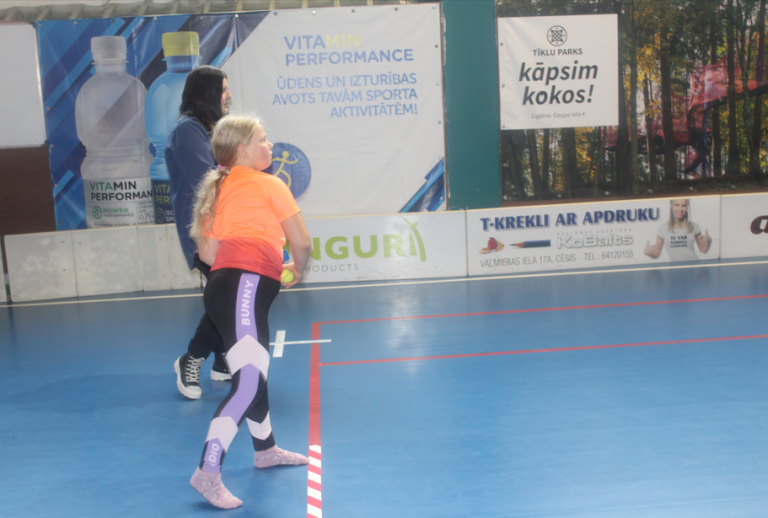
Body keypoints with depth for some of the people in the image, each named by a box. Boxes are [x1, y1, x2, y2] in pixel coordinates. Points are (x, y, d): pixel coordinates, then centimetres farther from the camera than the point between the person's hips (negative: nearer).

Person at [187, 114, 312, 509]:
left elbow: (208, 251, 19)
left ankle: (265, 449, 39)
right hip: (244, 289, -9)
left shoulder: (220, 189, 24)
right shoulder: (269, 184, 4)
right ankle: (208, 472, -20)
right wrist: (296, 271, 26)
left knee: (255, 373, 23)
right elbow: (301, 244, 5)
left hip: (227, 287, 9)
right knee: (249, 384, -15)